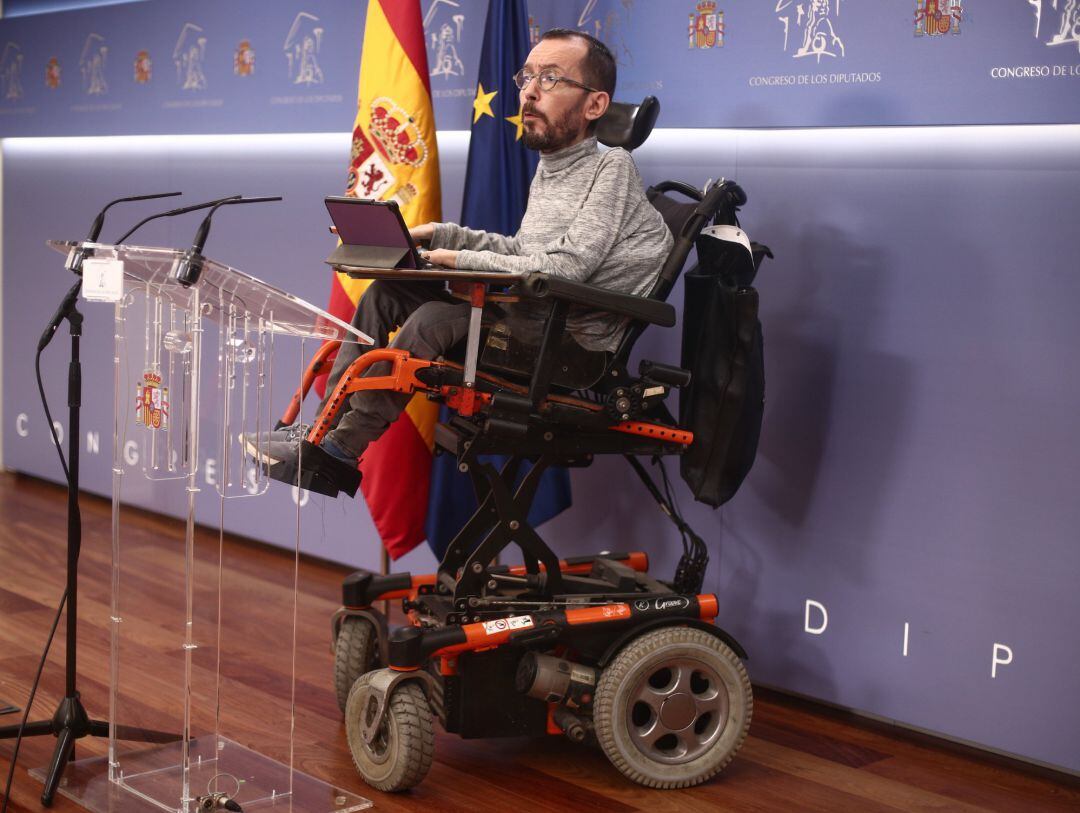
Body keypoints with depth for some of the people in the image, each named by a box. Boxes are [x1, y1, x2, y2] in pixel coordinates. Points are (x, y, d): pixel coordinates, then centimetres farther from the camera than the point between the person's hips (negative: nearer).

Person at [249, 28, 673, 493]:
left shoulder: (612, 168, -14)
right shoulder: (550, 167, 13)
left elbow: (564, 270, -21)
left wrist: (461, 258, -14)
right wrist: (442, 234, 8)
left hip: (577, 341, -9)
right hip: (532, 321, 9)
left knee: (434, 320, -27)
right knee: (387, 290, 4)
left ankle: (340, 447, -15)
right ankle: (327, 424, 0)